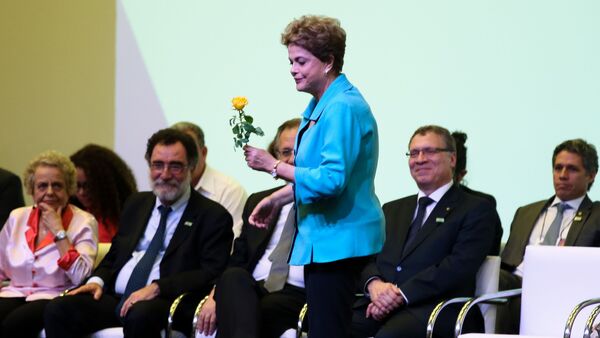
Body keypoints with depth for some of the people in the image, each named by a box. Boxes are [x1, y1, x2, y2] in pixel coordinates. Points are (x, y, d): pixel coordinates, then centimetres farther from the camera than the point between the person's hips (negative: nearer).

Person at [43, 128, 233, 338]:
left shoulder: (214, 216, 3)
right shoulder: (137, 204, 23)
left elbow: (212, 274, -8)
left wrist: (156, 288, -19)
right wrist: (98, 280, 5)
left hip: (164, 302, -6)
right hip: (114, 297, 6)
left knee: (139, 315, -40)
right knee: (58, 309, -21)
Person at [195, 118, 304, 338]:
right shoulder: (258, 202, 27)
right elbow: (236, 261, 20)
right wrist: (215, 295, 0)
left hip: (298, 296, -3)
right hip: (251, 291, 4)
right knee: (233, 278, -32)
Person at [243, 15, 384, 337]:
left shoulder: (344, 108, -18)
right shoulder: (318, 106, 14)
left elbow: (332, 179, -25)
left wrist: (274, 166, -19)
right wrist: (277, 200, 16)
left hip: (338, 241, -11)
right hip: (322, 238, 11)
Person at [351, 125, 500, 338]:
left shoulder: (476, 209, 8)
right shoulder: (392, 209, 28)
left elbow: (459, 266, -6)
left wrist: (401, 294, -14)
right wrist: (374, 283, -8)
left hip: (434, 307, -5)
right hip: (378, 305, 5)